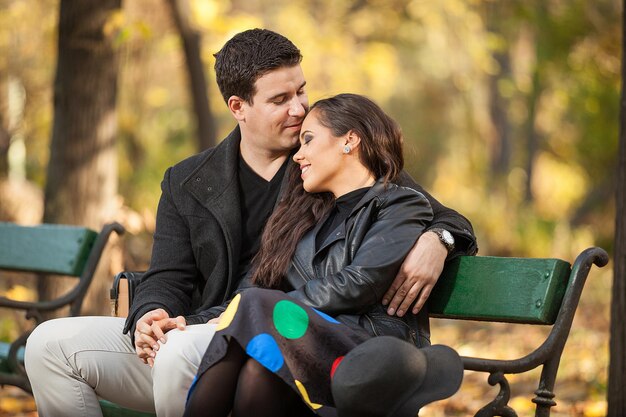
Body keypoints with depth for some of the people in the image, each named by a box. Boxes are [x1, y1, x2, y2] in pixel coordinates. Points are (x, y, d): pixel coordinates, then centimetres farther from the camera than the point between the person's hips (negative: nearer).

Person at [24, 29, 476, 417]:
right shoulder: (187, 184, 15)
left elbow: (447, 219, 9)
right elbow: (168, 279, 13)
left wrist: (435, 241, -17)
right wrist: (149, 315, -13)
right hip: (204, 333, 5)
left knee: (183, 351, -36)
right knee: (51, 344, -9)